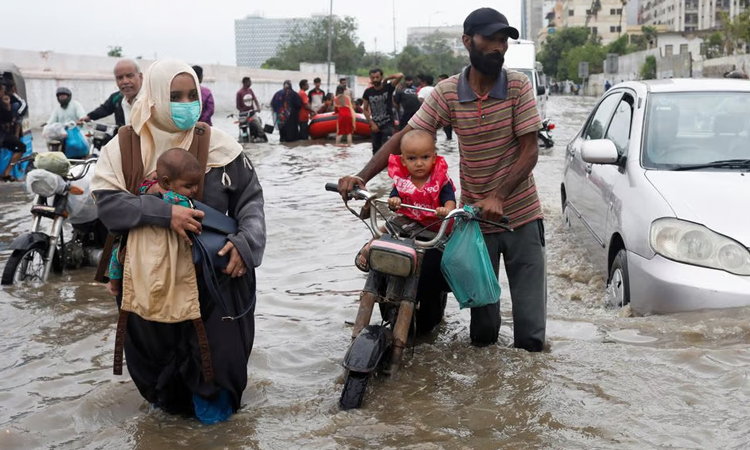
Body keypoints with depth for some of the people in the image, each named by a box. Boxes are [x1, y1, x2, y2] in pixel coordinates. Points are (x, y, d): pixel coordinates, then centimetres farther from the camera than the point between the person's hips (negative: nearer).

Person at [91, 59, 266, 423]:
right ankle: (169, 400, 43)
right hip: (148, 276, 1)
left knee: (218, 351, 2)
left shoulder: (218, 144, -3)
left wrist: (245, 242, -17)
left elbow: (250, 198, 1)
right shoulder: (125, 146, -2)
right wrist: (163, 213, -23)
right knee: (155, 351, 14)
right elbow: (106, 200, -10)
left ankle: (213, 402, 32)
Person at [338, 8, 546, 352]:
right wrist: (361, 176, -16)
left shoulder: (518, 86, -8)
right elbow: (404, 139, -3)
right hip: (475, 217, 1)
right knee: (481, 332, 9)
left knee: (530, 326, 2)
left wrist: (498, 197, -25)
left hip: (521, 215, -1)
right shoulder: (447, 93, -5)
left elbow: (529, 151, -11)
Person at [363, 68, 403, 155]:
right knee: (376, 149, 15)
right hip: (375, 125, 4)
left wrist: (386, 79, -12)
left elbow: (400, 76, -22)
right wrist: (372, 123, -4)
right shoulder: (368, 92, 0)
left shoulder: (388, 87, -7)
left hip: (388, 124, -4)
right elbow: (365, 110, 6)